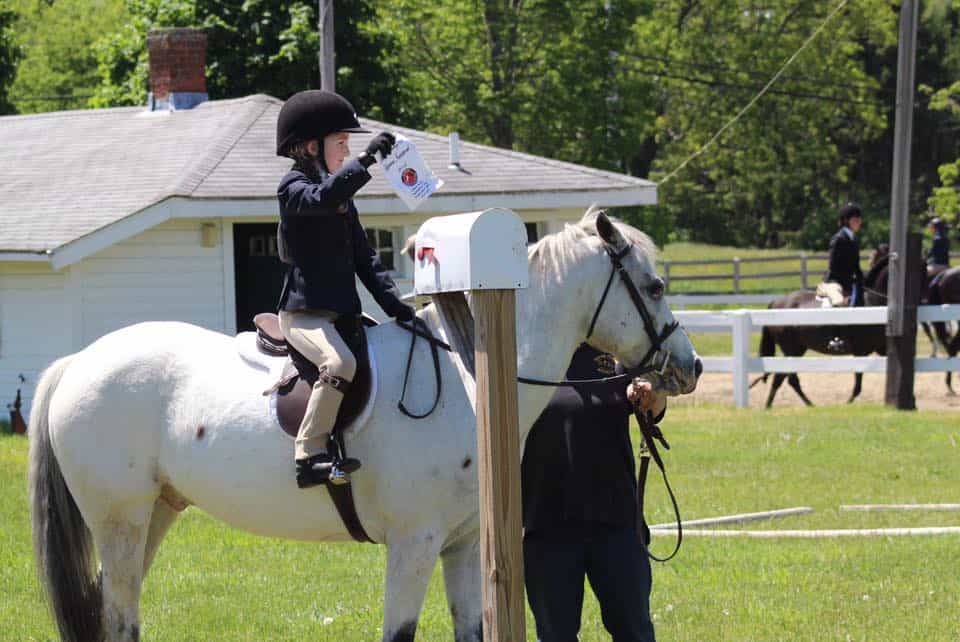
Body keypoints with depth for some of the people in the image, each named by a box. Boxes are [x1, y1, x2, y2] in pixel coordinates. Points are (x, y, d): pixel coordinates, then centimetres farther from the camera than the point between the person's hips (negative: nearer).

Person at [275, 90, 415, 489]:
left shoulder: (344, 196, 21)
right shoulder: (293, 188, -3)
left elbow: (364, 259, 20)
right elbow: (322, 198, -28)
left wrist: (393, 304, 7)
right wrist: (367, 160, -32)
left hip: (343, 313, 9)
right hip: (304, 312, -9)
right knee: (340, 363, -34)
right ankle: (309, 454, -31)